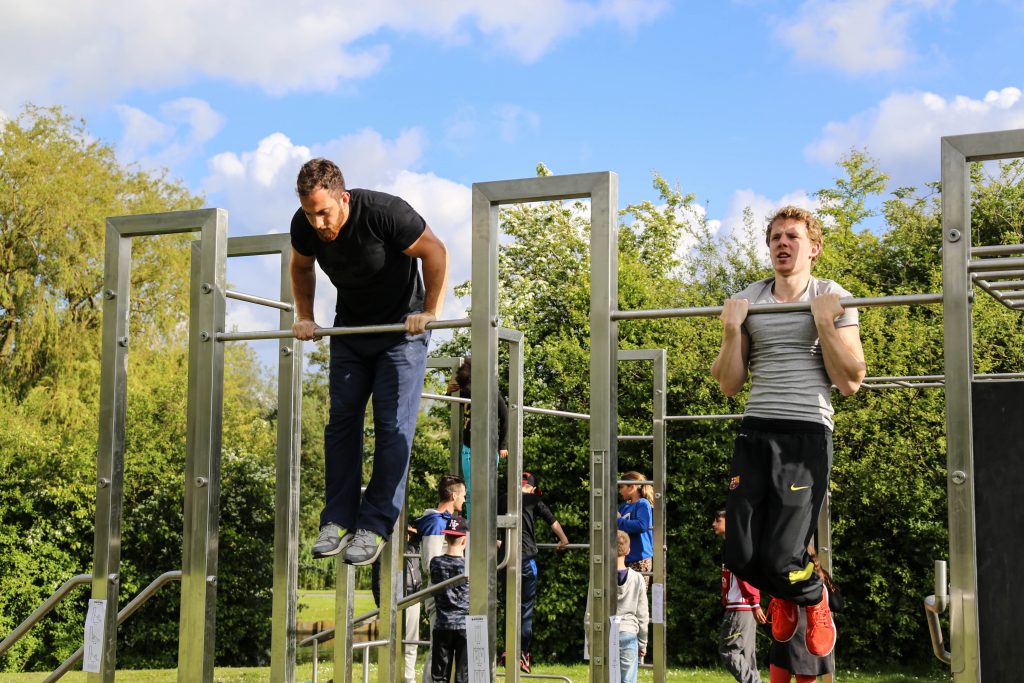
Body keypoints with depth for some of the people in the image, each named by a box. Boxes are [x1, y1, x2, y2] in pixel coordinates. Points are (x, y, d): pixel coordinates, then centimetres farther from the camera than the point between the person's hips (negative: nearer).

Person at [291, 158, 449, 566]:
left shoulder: (384, 213, -30)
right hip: (350, 327, 5)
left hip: (401, 327, -5)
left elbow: (435, 253, -20)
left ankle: (376, 526, -7)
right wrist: (305, 318, 4)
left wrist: (429, 313, -21)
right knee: (341, 421, -1)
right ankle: (338, 520, 3)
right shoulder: (304, 226, -14)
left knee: (393, 425, -10)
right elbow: (301, 268, 9)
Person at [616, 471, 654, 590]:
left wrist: (618, 521, -17)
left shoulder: (643, 504, -8)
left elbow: (642, 525, -25)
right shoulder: (624, 507, 15)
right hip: (625, 558, 8)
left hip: (640, 559, -8)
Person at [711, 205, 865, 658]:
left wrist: (824, 321, -10)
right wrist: (731, 330, -3)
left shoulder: (833, 300, 3)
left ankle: (813, 598, 27)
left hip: (807, 434, -3)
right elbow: (729, 385, 10)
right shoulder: (746, 303, 11)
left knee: (779, 560, -11)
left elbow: (849, 384, -3)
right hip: (755, 432, 3)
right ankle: (785, 596, 35)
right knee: (741, 558, -2)